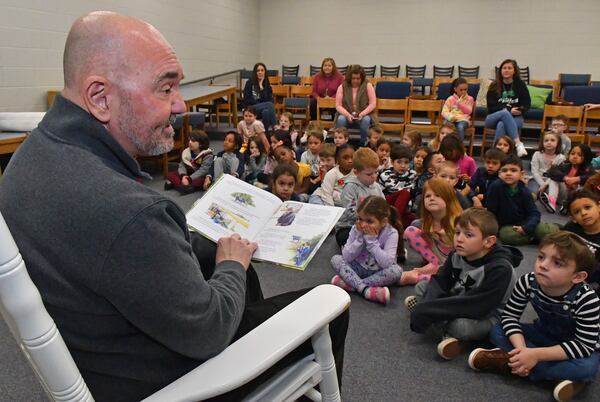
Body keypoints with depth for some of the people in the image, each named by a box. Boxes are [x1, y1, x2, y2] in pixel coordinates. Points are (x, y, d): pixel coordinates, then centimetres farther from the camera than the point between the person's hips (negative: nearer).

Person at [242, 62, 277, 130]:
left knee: (266, 111, -36)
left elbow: (268, 100, -6)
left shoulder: (267, 84, 9)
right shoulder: (250, 83, 0)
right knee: (270, 105, -30)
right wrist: (262, 104, -10)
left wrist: (261, 87, -12)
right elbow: (247, 100, -6)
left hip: (262, 109, 3)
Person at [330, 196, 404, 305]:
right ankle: (365, 289, -34)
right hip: (359, 268, 2)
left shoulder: (391, 233, -19)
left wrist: (372, 240, -31)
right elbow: (346, 257, -16)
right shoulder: (356, 229, -11)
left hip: (379, 272, -2)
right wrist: (359, 238, -26)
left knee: (396, 270, -33)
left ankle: (349, 283, -29)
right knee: (335, 259, -19)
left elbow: (387, 263, -30)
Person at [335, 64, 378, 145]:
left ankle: (363, 144, -18)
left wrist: (362, 114, -22)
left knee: (366, 120, -34)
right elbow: (338, 105, -5)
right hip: (347, 115, 1)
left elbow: (372, 104, -7)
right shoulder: (342, 87, -1)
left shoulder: (368, 86, -4)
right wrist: (347, 115, -22)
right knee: (341, 119, -31)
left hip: (364, 115, -1)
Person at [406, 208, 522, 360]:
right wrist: (429, 308, -32)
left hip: (487, 316, -7)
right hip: (457, 305, 8)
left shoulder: (500, 269, -29)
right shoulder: (456, 256, -6)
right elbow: (439, 282, -9)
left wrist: (431, 311, -34)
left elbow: (476, 306, -33)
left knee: (461, 325, -38)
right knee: (421, 287, 2)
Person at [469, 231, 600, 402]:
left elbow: (585, 345, -31)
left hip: (574, 347, -4)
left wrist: (535, 354, -38)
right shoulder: (528, 282, -24)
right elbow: (510, 316, -16)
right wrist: (522, 350, -34)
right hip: (544, 335, 4)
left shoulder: (586, 300, -33)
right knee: (497, 331, -14)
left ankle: (507, 362, -26)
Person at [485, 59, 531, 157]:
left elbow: (527, 104, 5)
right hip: (493, 117, 0)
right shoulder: (494, 86, 5)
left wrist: (519, 110, -16)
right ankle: (518, 143, -46)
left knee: (501, 125, -34)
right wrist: (509, 110, -15)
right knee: (505, 113, -35)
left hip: (515, 118, 0)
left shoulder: (520, 85, 7)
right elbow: (491, 106, -3)